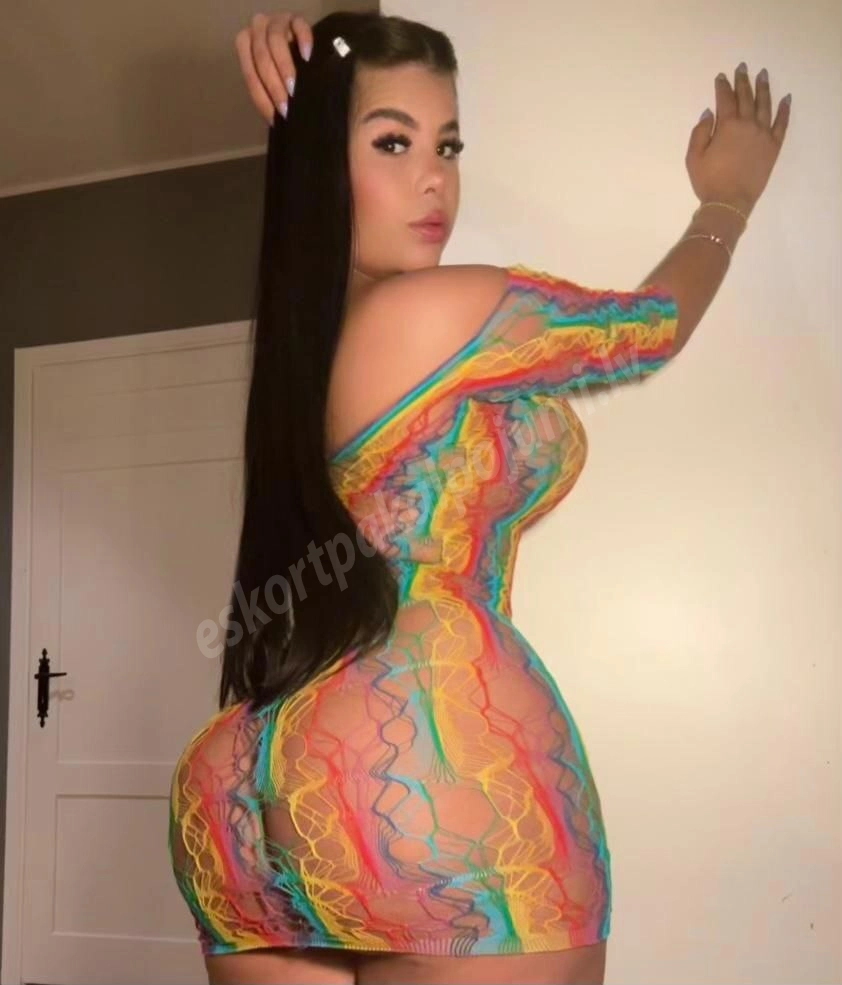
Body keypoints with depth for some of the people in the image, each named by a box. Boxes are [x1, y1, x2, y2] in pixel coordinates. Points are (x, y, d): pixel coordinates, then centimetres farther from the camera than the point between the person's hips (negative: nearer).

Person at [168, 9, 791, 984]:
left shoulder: (299, 332, 14)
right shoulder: (449, 309, -6)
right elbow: (653, 324, 12)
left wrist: (299, 105, 19)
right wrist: (728, 197, 30)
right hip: (432, 758, -8)